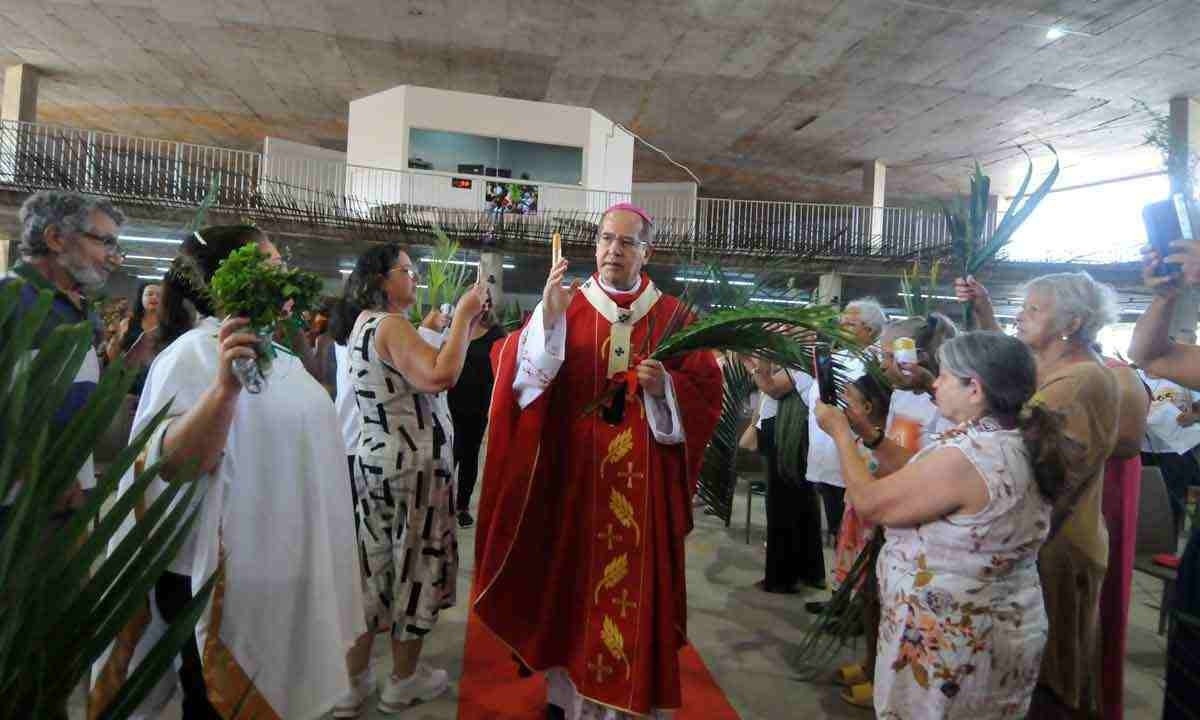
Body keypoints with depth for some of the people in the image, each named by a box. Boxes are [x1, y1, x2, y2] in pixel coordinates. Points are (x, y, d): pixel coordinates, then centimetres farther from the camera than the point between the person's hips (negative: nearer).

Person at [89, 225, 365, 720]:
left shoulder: (271, 351, 9)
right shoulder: (194, 352, -17)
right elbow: (174, 464, -27)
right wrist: (225, 385, -39)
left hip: (280, 564, 8)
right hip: (224, 576, -8)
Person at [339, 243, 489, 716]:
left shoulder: (365, 323, 13)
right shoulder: (391, 325, -18)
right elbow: (442, 376, -33)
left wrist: (465, 327, 9)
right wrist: (463, 315, -21)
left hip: (376, 459, 9)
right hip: (414, 465, -9)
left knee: (373, 566, 15)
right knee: (414, 564, 6)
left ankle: (353, 679, 26)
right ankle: (404, 680, 23)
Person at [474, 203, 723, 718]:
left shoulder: (674, 317, 5)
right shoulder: (563, 305, 3)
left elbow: (707, 390, 3)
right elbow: (518, 375, -10)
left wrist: (666, 386, -15)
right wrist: (547, 318, -24)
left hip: (644, 480, 1)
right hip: (573, 475, 0)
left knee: (636, 582, 7)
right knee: (571, 578, 8)